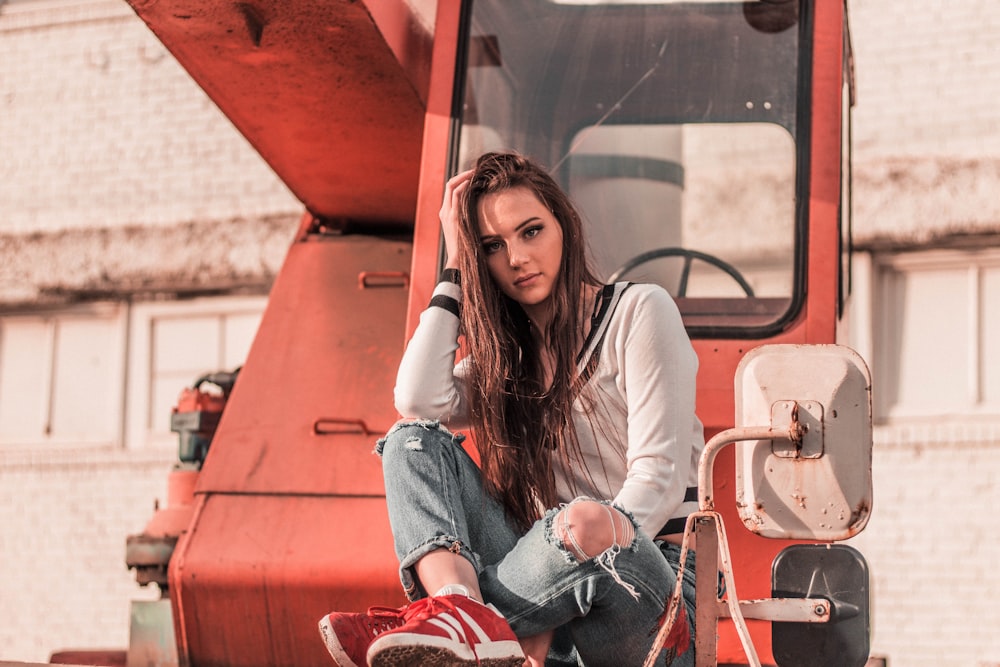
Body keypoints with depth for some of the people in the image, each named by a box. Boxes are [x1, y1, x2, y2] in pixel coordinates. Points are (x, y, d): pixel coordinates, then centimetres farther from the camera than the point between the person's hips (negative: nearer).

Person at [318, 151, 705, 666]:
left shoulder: (640, 311, 0)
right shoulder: (507, 354, 17)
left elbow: (660, 473, -10)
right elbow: (419, 403, -4)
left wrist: (609, 530, -30)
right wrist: (455, 271, 4)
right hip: (560, 578, 6)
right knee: (416, 439, -11)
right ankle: (465, 610, -37)